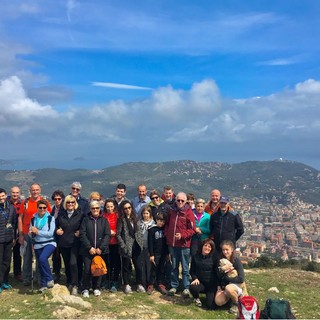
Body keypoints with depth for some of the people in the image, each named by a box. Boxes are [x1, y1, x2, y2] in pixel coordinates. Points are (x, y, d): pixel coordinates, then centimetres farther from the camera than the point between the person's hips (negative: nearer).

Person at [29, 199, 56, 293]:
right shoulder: (33, 219, 6)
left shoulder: (50, 218, -5)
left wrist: (37, 232, -15)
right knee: (40, 265, 10)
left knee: (42, 258, -28)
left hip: (49, 243, -5)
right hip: (38, 245, 5)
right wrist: (31, 233, -16)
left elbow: (51, 233, -13)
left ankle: (49, 279, -13)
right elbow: (30, 234, 8)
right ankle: (43, 284, 26)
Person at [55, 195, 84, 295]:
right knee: (66, 264, 13)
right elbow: (55, 225, 20)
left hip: (75, 243, -4)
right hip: (63, 243, 4)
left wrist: (80, 232, -12)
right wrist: (56, 230, 1)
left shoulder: (80, 214, -2)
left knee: (73, 263, -16)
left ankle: (75, 285, -7)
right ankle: (69, 283, 28)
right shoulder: (61, 214, 7)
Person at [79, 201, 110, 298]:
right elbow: (82, 234, -2)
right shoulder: (86, 220, 5)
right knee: (87, 269, -6)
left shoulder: (104, 220, 6)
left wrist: (101, 248, -10)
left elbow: (107, 235, 0)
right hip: (87, 250, -1)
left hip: (100, 250, 1)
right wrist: (89, 248, -10)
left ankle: (96, 288, 19)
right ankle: (86, 289, 9)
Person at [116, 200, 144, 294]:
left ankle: (139, 284, 14)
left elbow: (139, 231, 13)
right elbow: (118, 234, -6)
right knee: (126, 266, 7)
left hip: (136, 246, 4)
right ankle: (127, 285, 19)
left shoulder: (134, 218, 9)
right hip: (127, 247, -4)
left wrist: (141, 242, 4)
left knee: (139, 266, 3)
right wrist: (123, 245, -12)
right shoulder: (121, 220, -5)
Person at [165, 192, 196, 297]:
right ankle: (174, 286, 24)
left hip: (184, 244, -4)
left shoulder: (188, 212, -7)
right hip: (172, 243, 4)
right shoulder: (171, 211, 6)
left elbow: (192, 229, -8)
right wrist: (167, 234, 5)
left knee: (185, 267, 4)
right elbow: (167, 224, 19)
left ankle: (186, 288, 13)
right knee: (174, 266, 14)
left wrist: (182, 235, -19)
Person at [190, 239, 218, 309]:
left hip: (211, 284, -1)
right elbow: (192, 270, 8)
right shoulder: (195, 257, 1)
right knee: (193, 287, -34)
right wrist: (195, 278, -10)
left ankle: (209, 295, 24)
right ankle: (197, 298, 5)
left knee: (211, 306, -14)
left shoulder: (214, 258, -6)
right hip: (200, 282, 2)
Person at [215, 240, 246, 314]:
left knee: (228, 288, -37)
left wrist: (226, 278, -15)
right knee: (218, 302, -21)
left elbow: (241, 279, -20)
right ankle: (231, 296, 11)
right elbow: (218, 276, 7)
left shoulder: (236, 261, -16)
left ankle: (236, 303, -7)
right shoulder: (220, 260, -3)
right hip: (223, 286, 4)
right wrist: (219, 286, -9)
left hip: (237, 285, -4)